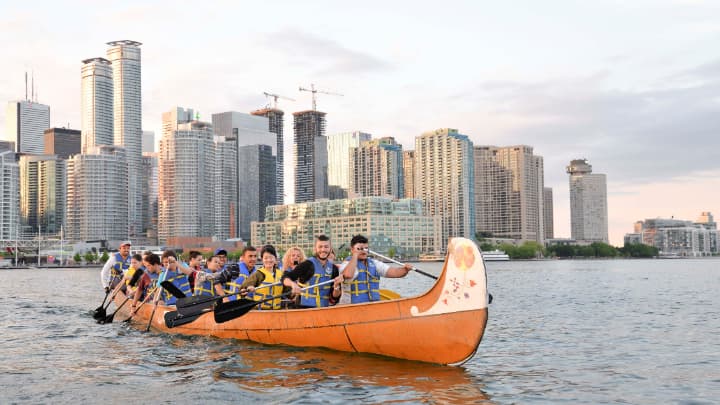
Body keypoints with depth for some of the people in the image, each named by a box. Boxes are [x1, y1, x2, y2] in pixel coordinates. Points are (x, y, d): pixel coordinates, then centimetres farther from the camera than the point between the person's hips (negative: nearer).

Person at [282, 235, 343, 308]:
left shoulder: (333, 268, 7)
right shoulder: (307, 264, -7)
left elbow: (334, 297, 6)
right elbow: (285, 278, -13)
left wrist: (336, 285, -13)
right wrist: (293, 284, -33)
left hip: (325, 308, 5)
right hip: (306, 307, -5)